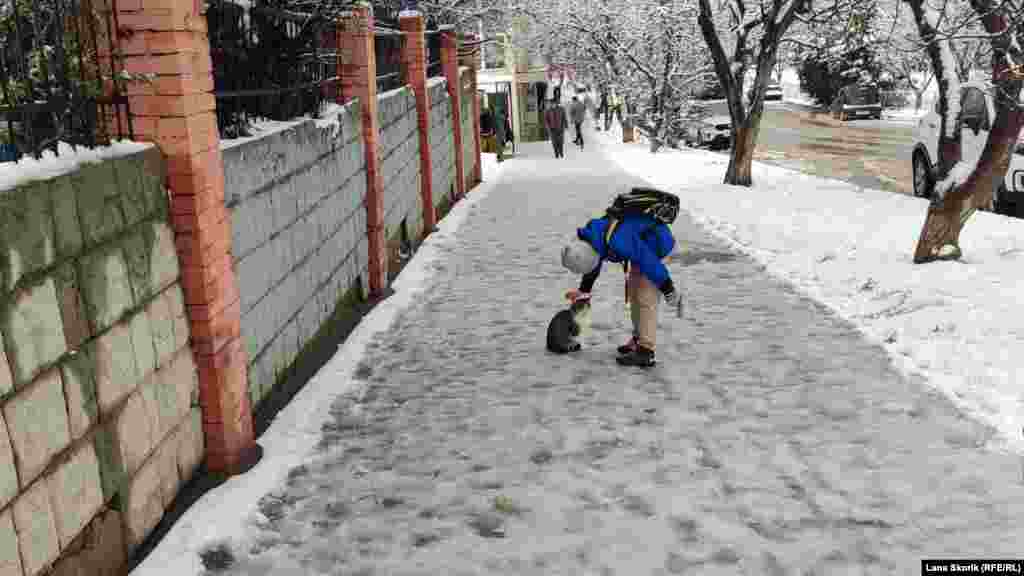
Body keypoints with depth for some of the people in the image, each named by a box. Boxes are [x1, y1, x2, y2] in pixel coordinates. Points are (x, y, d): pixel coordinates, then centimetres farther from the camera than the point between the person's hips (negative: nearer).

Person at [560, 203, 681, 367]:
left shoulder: (618, 243, -38)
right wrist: (583, 290, 19)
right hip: (642, 242, 9)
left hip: (658, 243, -9)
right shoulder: (591, 234, -11)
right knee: (633, 293, 16)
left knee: (646, 298, -13)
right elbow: (594, 263, 9)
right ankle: (639, 340, 28)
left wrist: (668, 289, -19)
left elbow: (648, 262, -30)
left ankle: (645, 352, -13)